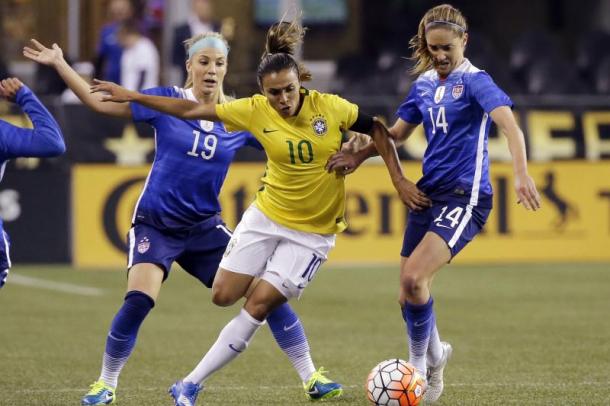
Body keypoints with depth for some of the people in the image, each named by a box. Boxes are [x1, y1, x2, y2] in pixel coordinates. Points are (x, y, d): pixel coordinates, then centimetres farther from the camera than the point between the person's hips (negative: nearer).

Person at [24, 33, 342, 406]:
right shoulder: (167, 100, -6)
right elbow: (100, 102, -6)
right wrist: (59, 64, -12)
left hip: (205, 227, 3)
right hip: (156, 224, -3)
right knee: (138, 300, -22)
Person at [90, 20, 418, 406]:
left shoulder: (330, 107, -16)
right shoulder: (255, 111, -12)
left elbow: (377, 130, -1)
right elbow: (192, 110, -6)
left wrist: (399, 179, -8)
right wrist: (130, 96, -8)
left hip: (312, 232, -2)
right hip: (266, 216, 3)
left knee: (258, 305, -9)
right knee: (224, 296, 0)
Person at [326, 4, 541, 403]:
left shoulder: (475, 81, -10)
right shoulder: (424, 84, 11)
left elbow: (508, 123, -25)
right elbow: (398, 131, 23)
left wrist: (522, 174, -40)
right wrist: (360, 155, 7)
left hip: (465, 197, -7)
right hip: (428, 191, 7)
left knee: (414, 279, -22)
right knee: (409, 294, 8)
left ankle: (422, 361, 0)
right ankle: (433, 354, 34)